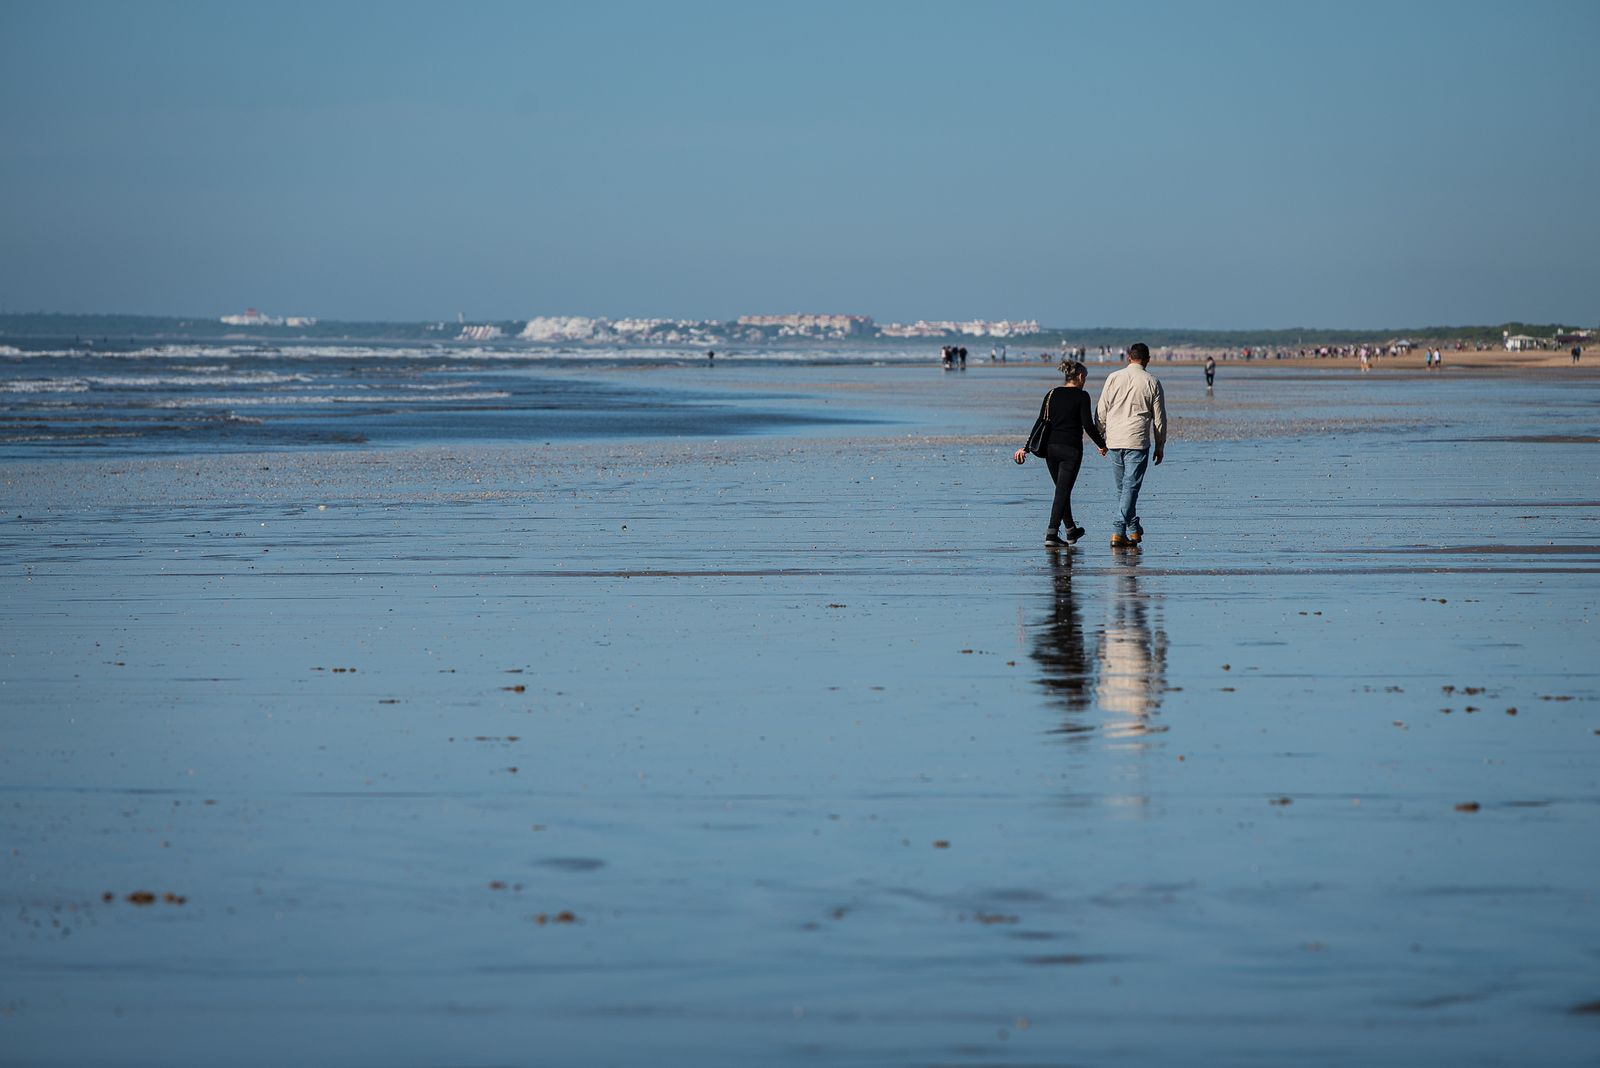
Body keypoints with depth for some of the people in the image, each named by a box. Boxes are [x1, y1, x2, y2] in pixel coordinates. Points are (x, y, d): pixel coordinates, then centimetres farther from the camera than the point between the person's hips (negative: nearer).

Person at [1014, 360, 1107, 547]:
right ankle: (1052, 534, -16)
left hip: (1050, 447, 5)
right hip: (1071, 448, -5)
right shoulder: (1081, 396, -6)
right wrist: (1101, 445, 4)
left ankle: (1071, 531, 31)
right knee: (1063, 491, -5)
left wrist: (1027, 448, 8)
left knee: (1062, 489, 19)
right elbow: (1088, 425, -10)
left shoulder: (1052, 394, 8)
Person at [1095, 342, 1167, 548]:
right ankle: (1117, 532, -15)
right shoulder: (1152, 382, -1)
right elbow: (1159, 418, 3)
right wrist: (1160, 446, 13)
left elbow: (1101, 411, 4)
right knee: (1130, 487, -5)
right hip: (1137, 441, -3)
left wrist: (1100, 438, 14)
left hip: (1114, 440, 3)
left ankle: (1134, 530, 23)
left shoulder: (1113, 378, 4)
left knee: (1122, 488, 15)